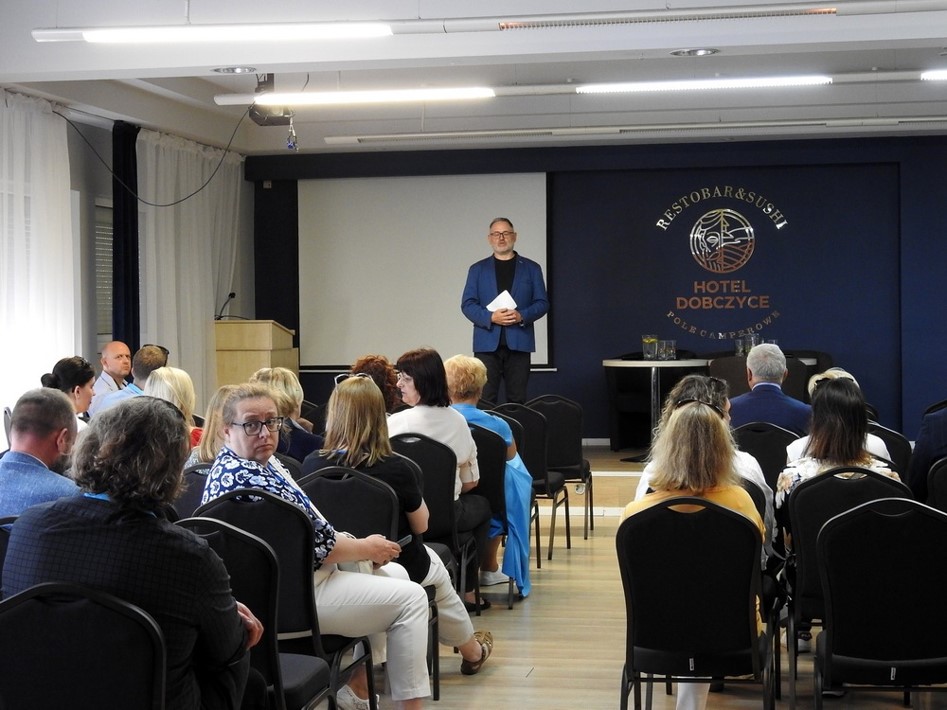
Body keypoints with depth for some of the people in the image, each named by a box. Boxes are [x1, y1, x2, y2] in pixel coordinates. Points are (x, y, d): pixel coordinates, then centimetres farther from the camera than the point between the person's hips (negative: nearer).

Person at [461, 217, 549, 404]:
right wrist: (491, 317, -13)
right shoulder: (478, 269, 11)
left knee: (517, 399, 1)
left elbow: (542, 303, 7)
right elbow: (467, 304, 5)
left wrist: (522, 316, -13)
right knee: (485, 400, -4)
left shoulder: (531, 268, 11)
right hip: (487, 343, 0)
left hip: (519, 344, 0)